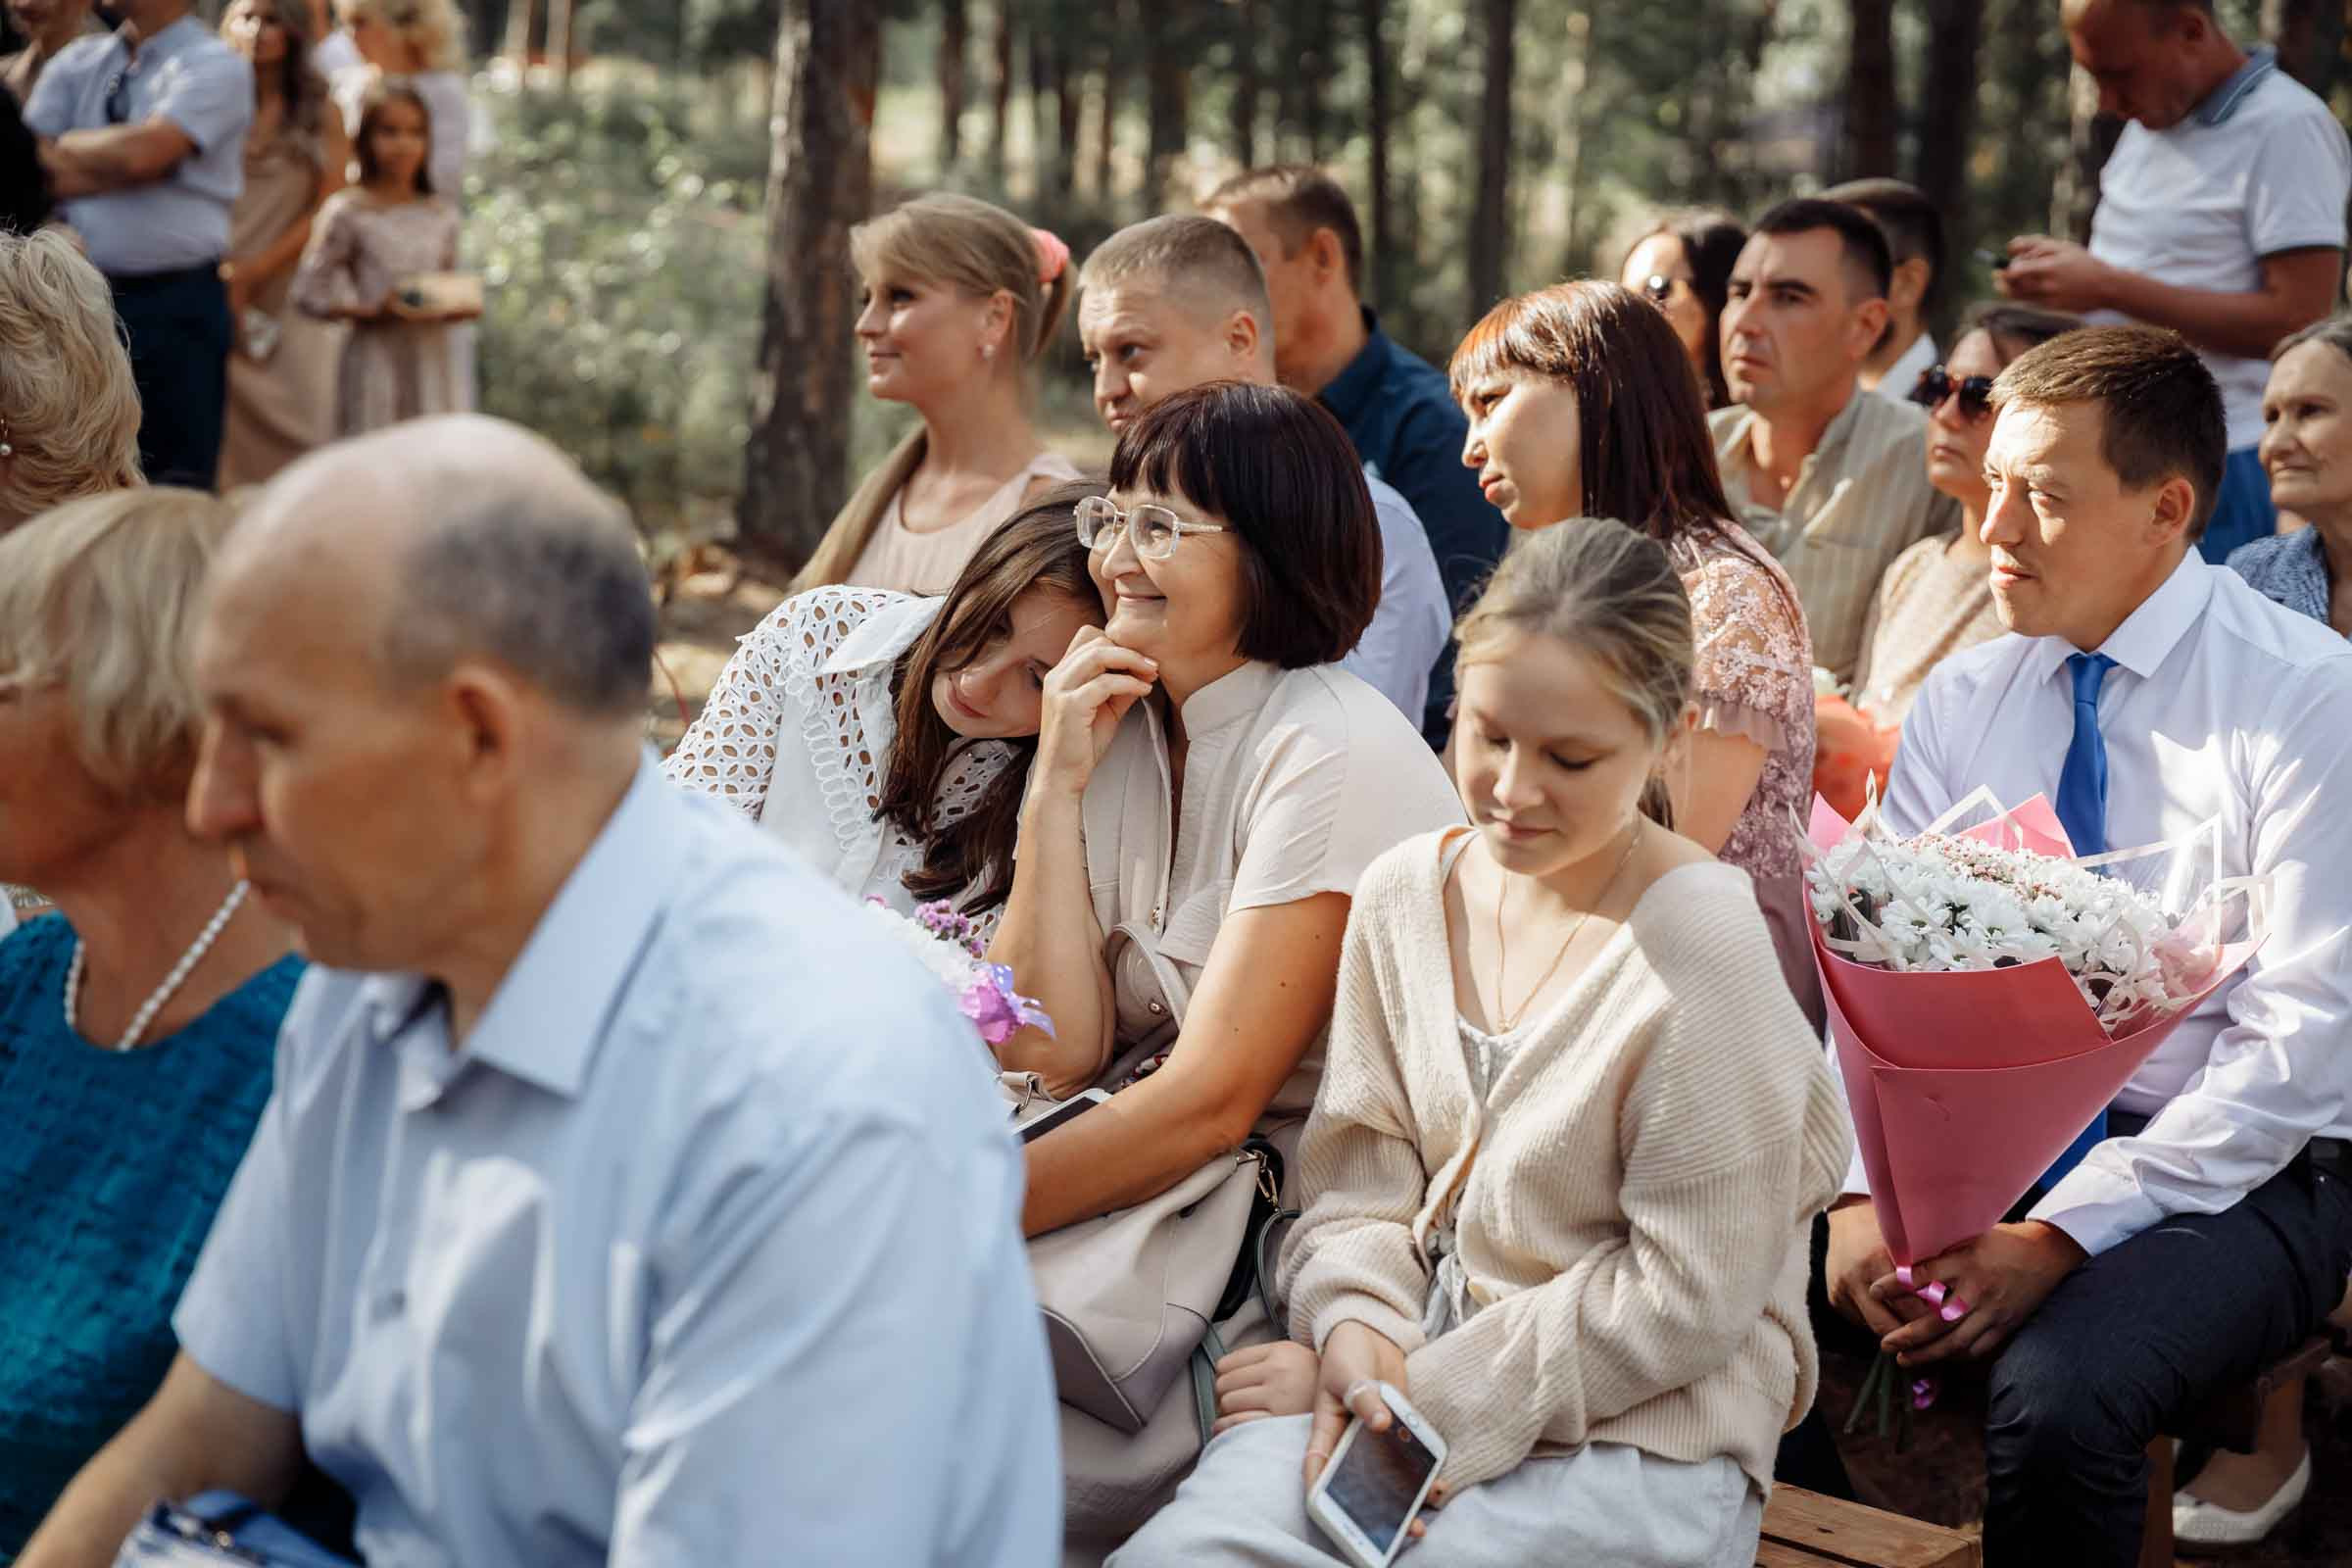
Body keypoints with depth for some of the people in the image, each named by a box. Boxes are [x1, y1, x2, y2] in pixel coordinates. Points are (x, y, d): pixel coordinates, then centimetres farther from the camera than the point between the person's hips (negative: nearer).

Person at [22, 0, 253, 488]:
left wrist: (67, 146, 1)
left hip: (176, 305, -5)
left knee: (174, 492, -2)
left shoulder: (216, 64, -3)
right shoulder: (76, 63, 13)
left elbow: (143, 151, -16)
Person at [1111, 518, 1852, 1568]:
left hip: (1639, 1434, -5)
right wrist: (1355, 1332, -13)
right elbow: (1363, 1176, 8)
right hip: (1411, 1389, 5)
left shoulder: (1699, 943, -15)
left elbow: (1688, 1295, -13)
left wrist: (1439, 1387, -14)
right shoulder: (1405, 892, 4)